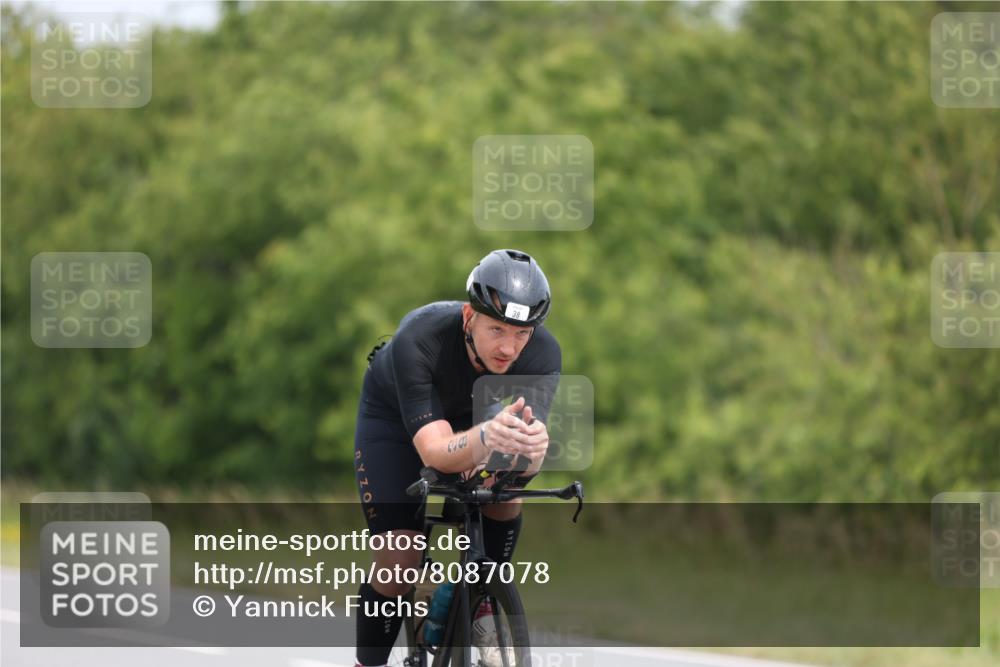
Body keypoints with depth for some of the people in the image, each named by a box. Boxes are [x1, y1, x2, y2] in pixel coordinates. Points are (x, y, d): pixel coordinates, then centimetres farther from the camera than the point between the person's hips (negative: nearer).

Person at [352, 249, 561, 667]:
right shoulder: (417, 339, -41)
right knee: (398, 563, -14)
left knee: (505, 492, -26)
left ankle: (480, 612, -3)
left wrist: (530, 448, -66)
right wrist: (486, 437, -69)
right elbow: (435, 452, -48)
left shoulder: (542, 353, -33)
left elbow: (529, 460, -42)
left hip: (469, 411, 3)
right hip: (395, 414, -2)